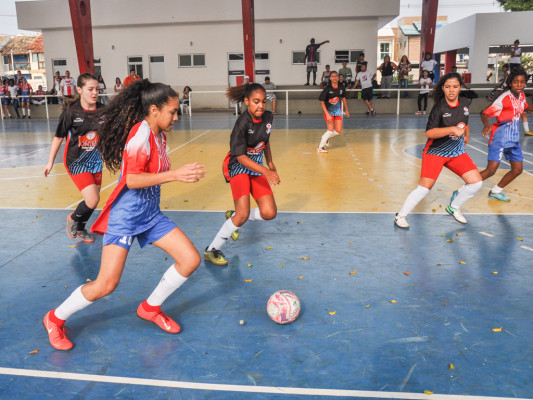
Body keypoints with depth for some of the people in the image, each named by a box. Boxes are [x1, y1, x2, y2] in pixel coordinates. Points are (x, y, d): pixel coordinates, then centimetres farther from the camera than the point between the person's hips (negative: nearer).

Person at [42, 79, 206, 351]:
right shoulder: (141, 134, -19)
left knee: (191, 259, 0)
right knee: (106, 285, -11)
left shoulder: (158, 134, 8)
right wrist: (174, 175, -32)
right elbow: (132, 180, -27)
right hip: (126, 216, -9)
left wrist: (184, 174, 11)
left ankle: (150, 308, 21)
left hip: (150, 214, 9)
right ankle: (55, 319, 18)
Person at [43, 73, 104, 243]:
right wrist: (50, 162, 0)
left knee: (93, 199, 12)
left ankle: (80, 229, 38)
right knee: (92, 200, -14)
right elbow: (58, 137, -4)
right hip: (76, 162, -5)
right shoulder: (71, 112, -14)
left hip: (95, 160, 5)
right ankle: (73, 218, 19)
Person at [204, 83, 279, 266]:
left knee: (269, 213, -5)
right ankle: (211, 250, -2)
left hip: (257, 167, 7)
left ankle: (233, 217, 22)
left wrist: (270, 163, 19)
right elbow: (240, 156, -26)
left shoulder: (268, 117, -3)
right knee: (243, 214, -20)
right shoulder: (242, 123, -23)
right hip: (239, 167, -7)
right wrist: (266, 172, -34)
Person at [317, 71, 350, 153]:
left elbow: (343, 98, 13)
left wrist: (346, 110, 17)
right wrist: (327, 114, -26)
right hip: (328, 110, -5)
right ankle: (320, 147, -3)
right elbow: (322, 102, -18)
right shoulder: (327, 89, -17)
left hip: (337, 111, 5)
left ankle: (325, 138, 27)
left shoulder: (341, 88, -4)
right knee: (330, 130, -15)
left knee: (338, 131, 0)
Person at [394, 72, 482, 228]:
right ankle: (400, 216, 2)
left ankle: (454, 207, 21)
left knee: (476, 182, -4)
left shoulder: (465, 102, 1)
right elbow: (429, 133, -28)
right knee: (424, 188, -15)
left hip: (457, 151, 6)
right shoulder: (439, 107, -18)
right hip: (436, 151, -6)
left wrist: (466, 136, 27)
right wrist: (452, 129, -35)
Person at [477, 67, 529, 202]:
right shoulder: (504, 98, -18)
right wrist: (486, 125, -44)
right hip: (500, 138, -8)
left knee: (517, 169, 10)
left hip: (514, 138, 8)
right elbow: (485, 113, -25)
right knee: (491, 170, -17)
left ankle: (495, 191, 28)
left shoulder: (521, 95, 4)